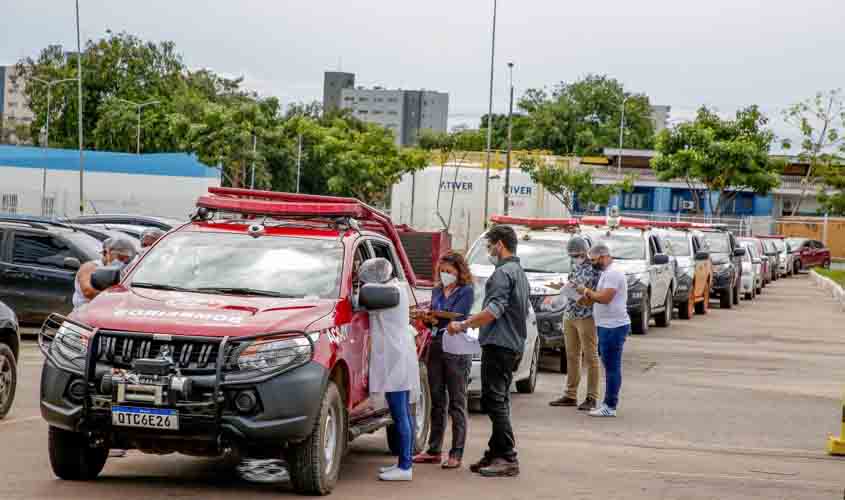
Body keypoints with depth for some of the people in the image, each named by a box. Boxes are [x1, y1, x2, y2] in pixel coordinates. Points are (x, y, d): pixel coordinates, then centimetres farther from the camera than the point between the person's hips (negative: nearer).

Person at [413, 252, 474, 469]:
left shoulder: (465, 291, -3)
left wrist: (435, 319, -25)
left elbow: (455, 317, -15)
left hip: (456, 349, -6)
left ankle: (456, 454, -1)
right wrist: (426, 318, -9)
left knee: (457, 403, -2)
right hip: (435, 347, 6)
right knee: (436, 401, 11)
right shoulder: (437, 291, 16)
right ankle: (434, 451, 17)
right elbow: (432, 318, 13)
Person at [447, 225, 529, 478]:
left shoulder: (503, 273, -13)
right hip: (514, 345, 11)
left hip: (498, 345, -11)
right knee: (499, 402, 13)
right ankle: (495, 454, 16)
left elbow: (494, 310, -23)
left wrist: (463, 324, -17)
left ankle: (508, 458, -13)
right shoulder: (520, 273, 20)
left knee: (494, 401, -10)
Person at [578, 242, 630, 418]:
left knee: (612, 367, -8)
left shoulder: (613, 274, -15)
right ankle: (608, 404, 19)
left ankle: (610, 407, -7)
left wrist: (587, 291, -9)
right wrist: (588, 297, 8)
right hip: (607, 325, 11)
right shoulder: (607, 273, 19)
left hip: (613, 326, -11)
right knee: (609, 366, 13)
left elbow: (605, 297, -23)